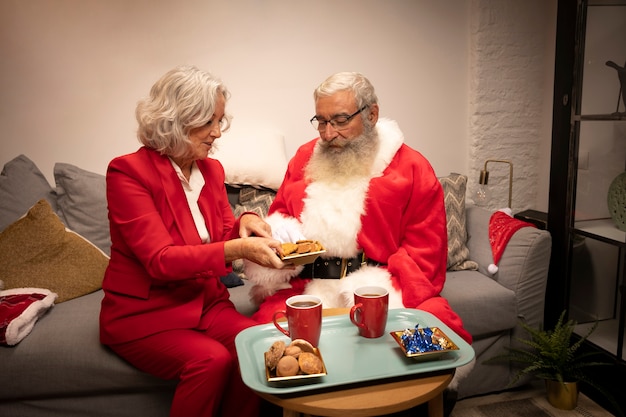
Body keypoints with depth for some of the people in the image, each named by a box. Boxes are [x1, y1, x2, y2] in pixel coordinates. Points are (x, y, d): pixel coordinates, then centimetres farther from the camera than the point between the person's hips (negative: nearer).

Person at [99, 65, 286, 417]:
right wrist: (238, 248, -33)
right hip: (144, 313, -5)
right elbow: (160, 260, -21)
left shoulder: (212, 169, 6)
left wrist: (245, 223, -13)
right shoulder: (128, 171, -13)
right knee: (211, 359, -29)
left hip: (206, 302, 5)